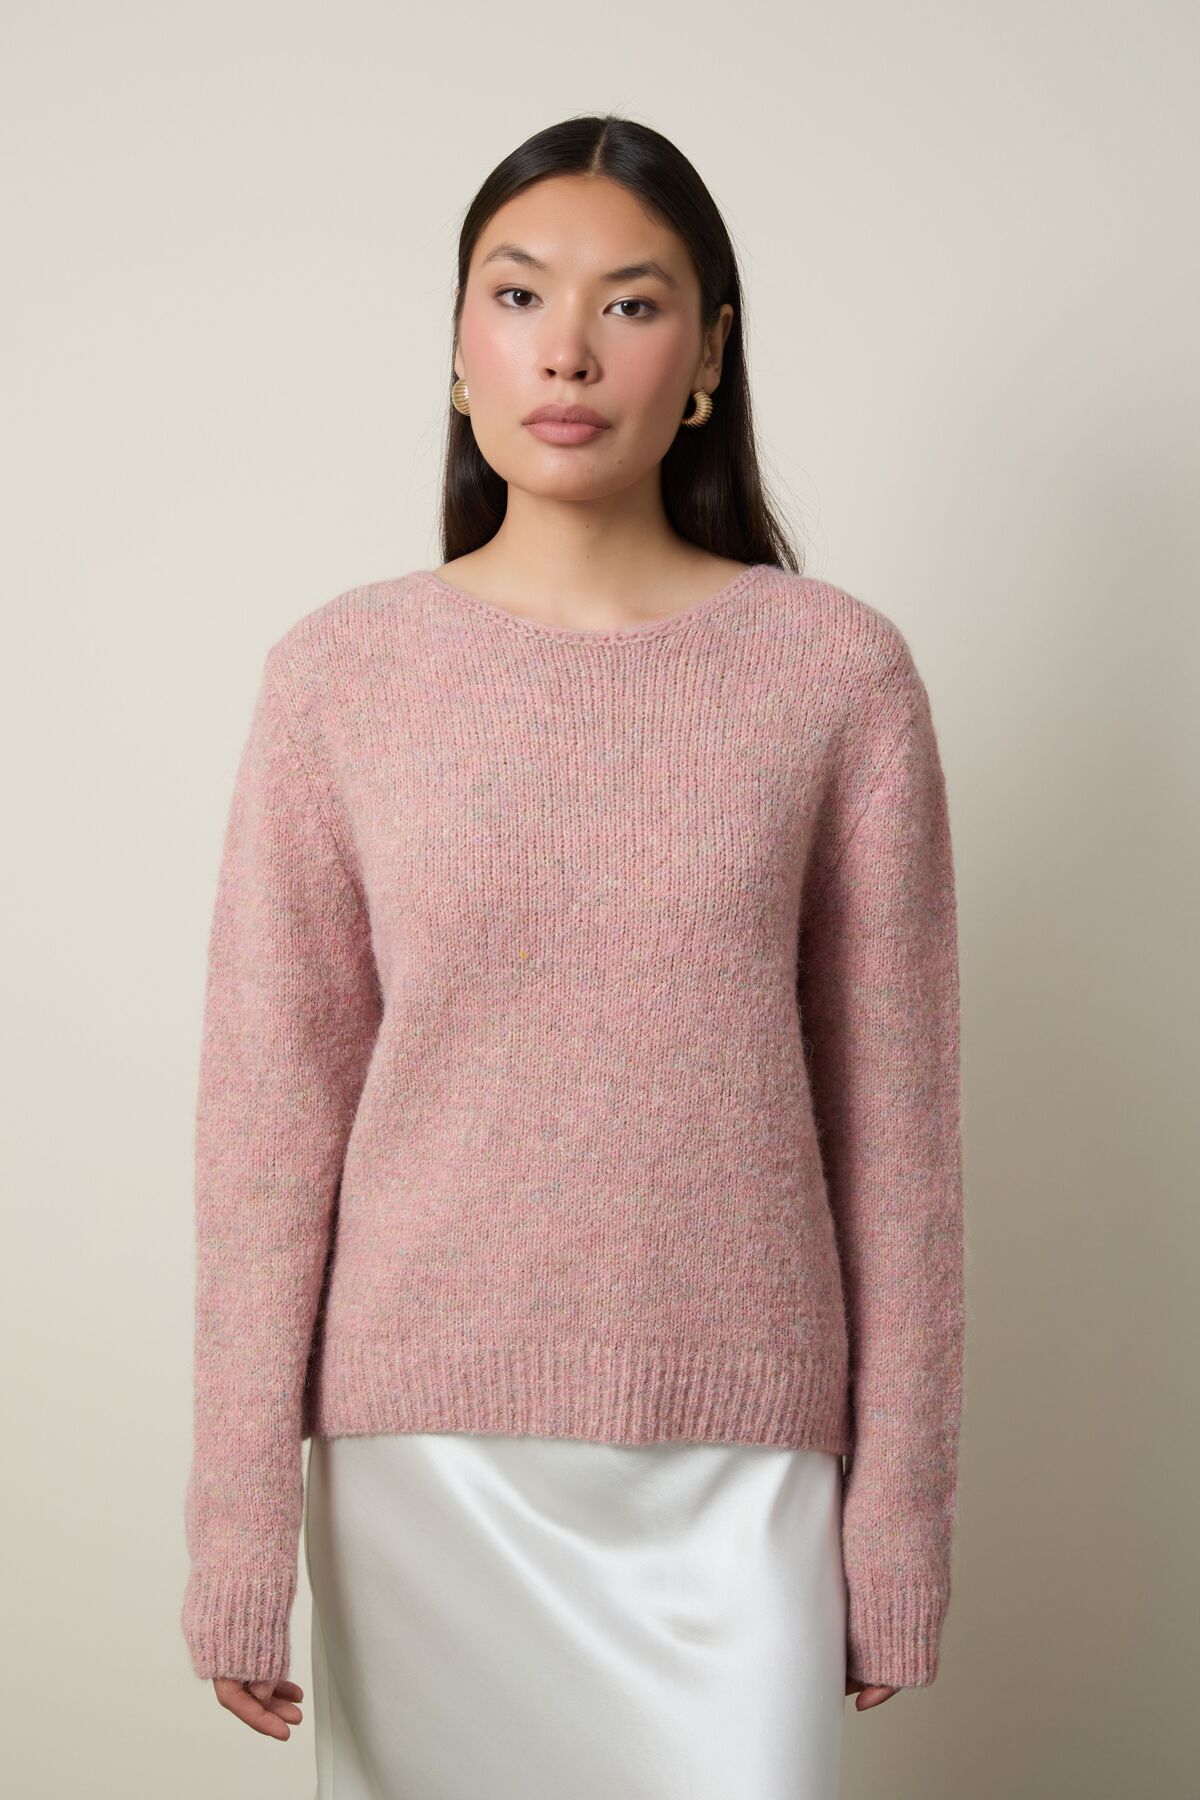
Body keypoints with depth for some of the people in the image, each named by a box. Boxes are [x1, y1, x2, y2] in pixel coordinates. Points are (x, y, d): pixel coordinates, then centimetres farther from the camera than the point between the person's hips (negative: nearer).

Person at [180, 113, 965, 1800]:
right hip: (421, 1446, 1)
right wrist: (239, 1531, -1)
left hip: (734, 1460, 0)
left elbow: (892, 1113, 0)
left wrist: (899, 1507, 2)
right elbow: (269, 1109, -1)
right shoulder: (340, 673, -2)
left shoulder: (837, 671, -3)